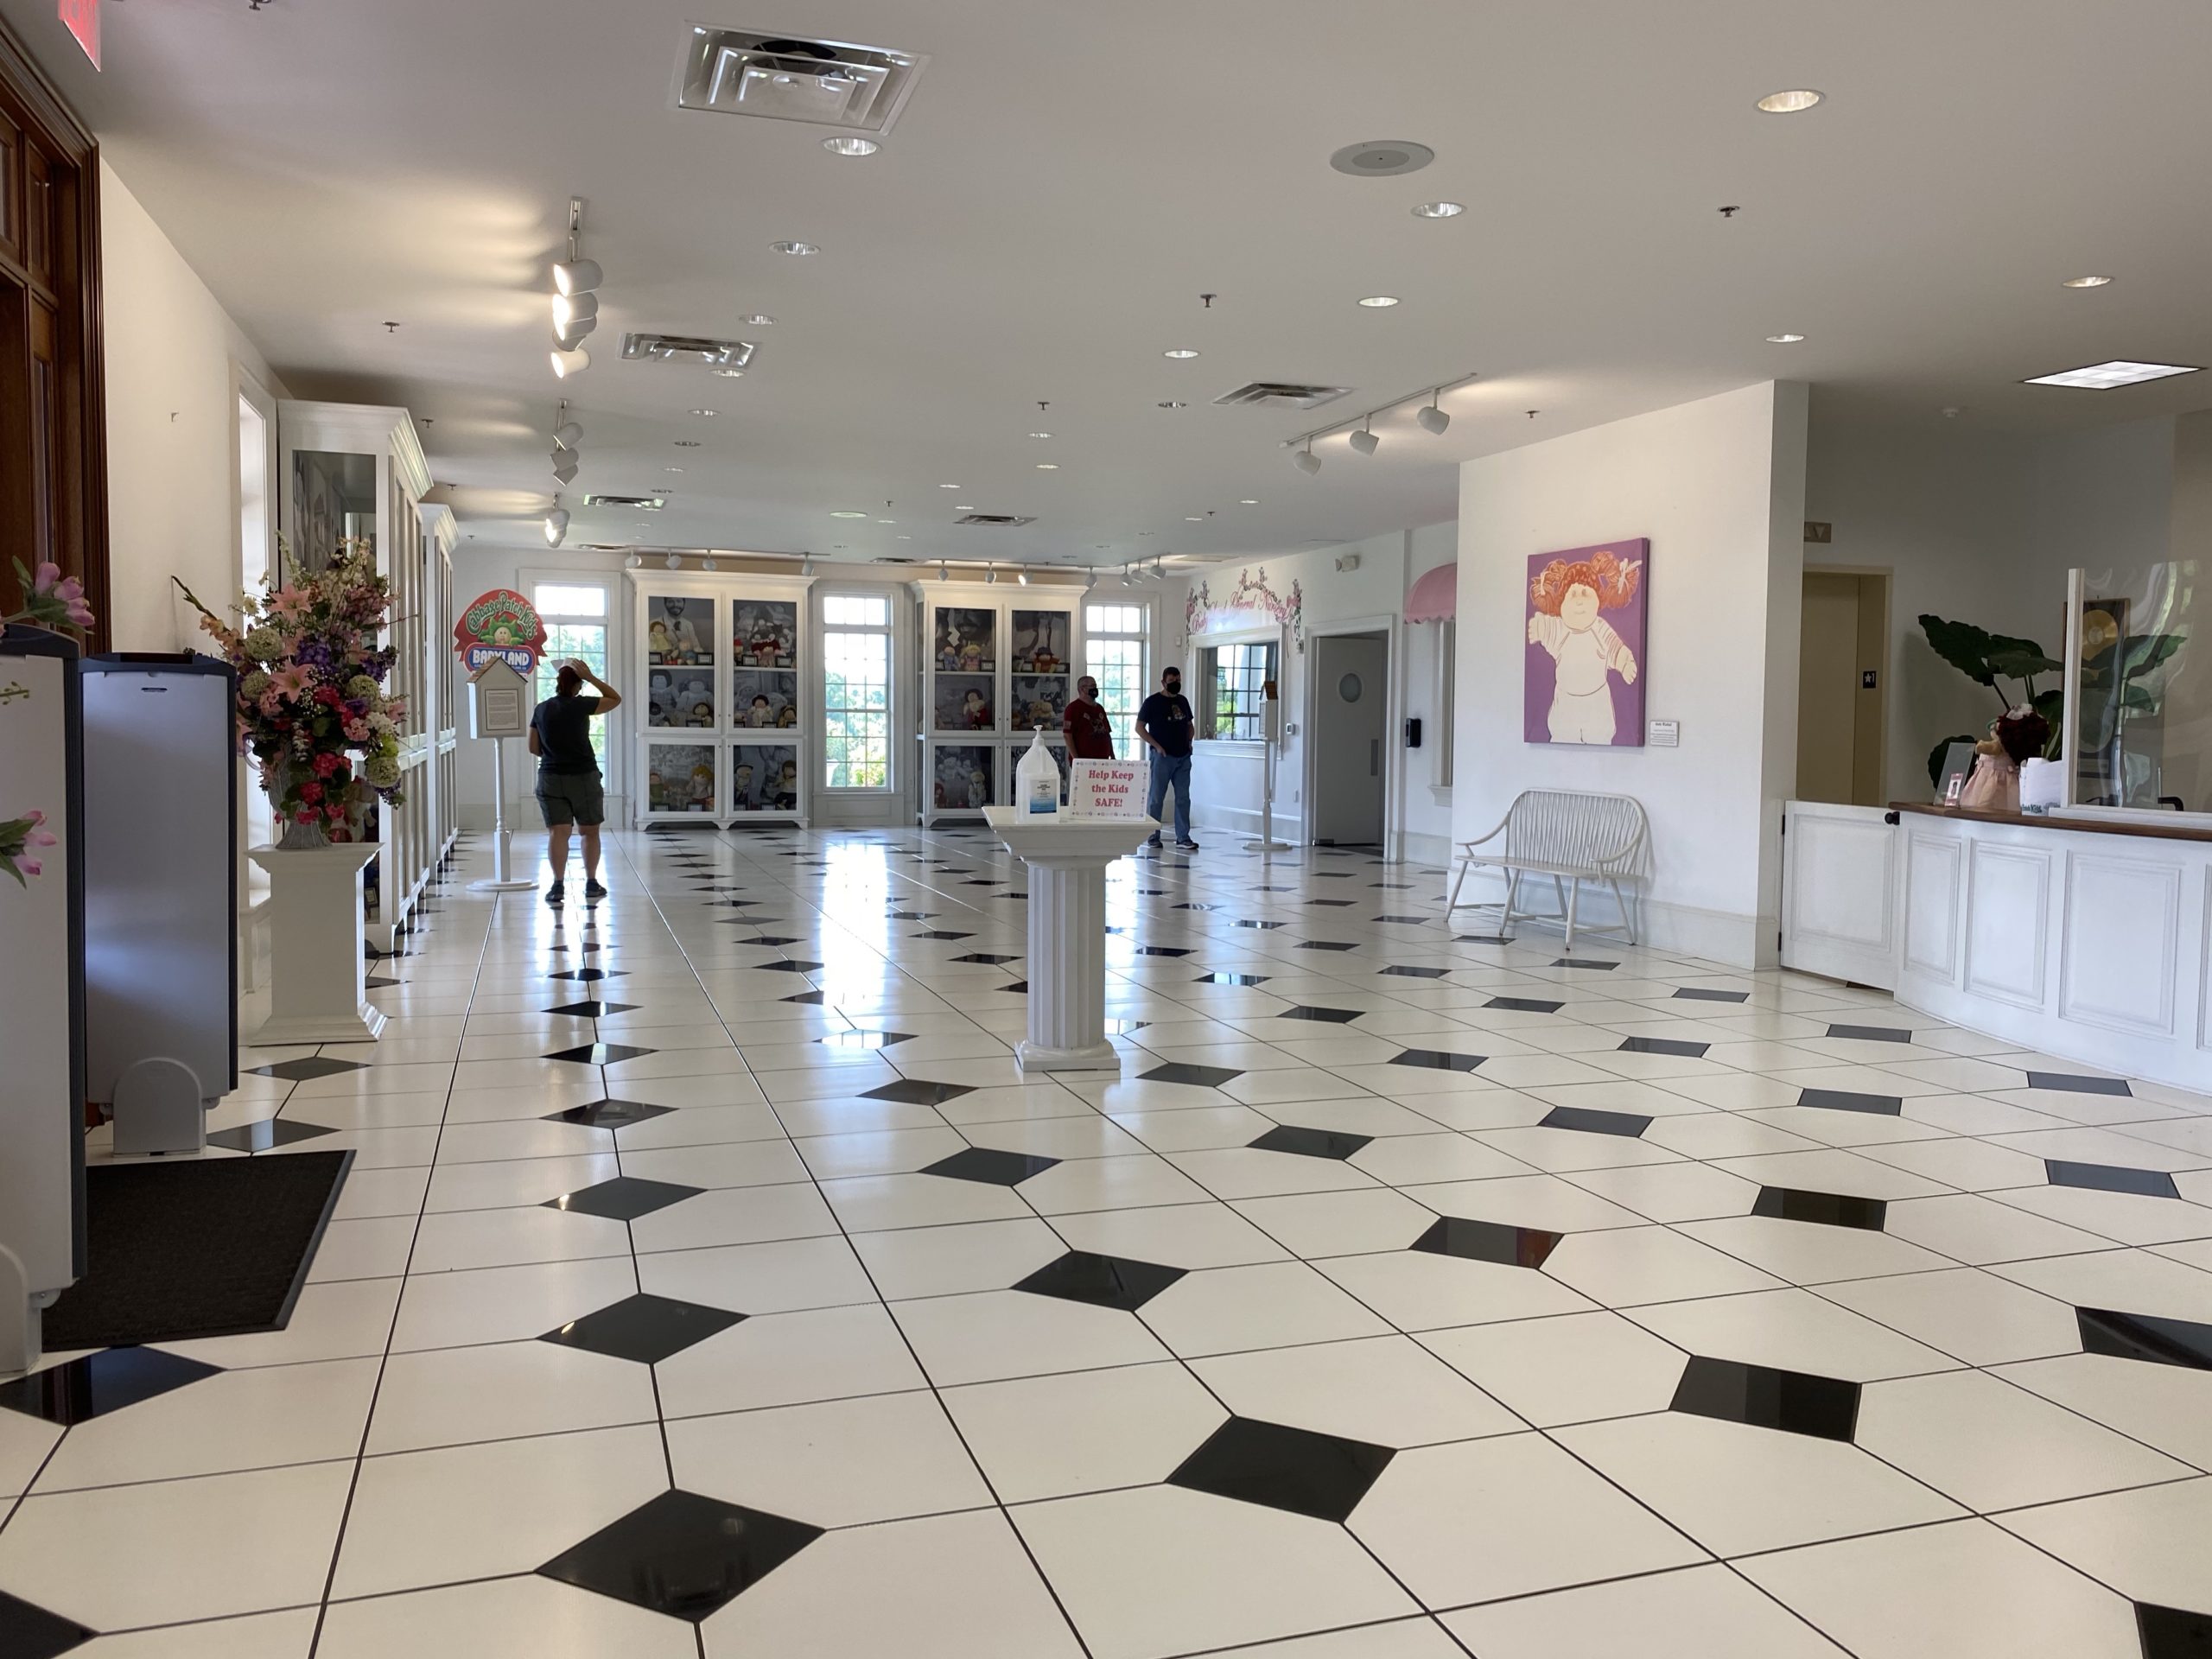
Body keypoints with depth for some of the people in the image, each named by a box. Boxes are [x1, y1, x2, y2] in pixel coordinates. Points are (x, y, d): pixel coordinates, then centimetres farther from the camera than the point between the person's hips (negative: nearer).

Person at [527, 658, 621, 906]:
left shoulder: (541, 710, 3)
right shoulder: (580, 706, -10)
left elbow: (533, 748, 9)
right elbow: (615, 699, 1)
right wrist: (590, 677, 0)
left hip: (551, 778, 3)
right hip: (584, 777, -2)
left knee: (557, 833, 0)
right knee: (590, 831, 11)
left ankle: (557, 886, -10)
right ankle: (591, 883, 15)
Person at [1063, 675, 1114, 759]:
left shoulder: (1100, 708, 18)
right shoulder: (1073, 708, -4)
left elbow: (1107, 733, 22)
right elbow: (1067, 735, -11)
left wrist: (1112, 756, 14)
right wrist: (1076, 759, -17)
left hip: (1103, 760, 7)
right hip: (1083, 761, -7)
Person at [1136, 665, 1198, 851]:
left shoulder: (1183, 701, 13)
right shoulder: (1153, 701, -3)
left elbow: (1190, 724, 25)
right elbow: (1139, 727, -4)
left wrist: (1189, 741, 7)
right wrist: (1156, 745, -11)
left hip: (1183, 757, 5)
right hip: (1162, 756, -5)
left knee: (1183, 798, 3)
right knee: (1156, 798, 0)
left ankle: (1183, 838, 5)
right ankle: (1152, 837, 8)